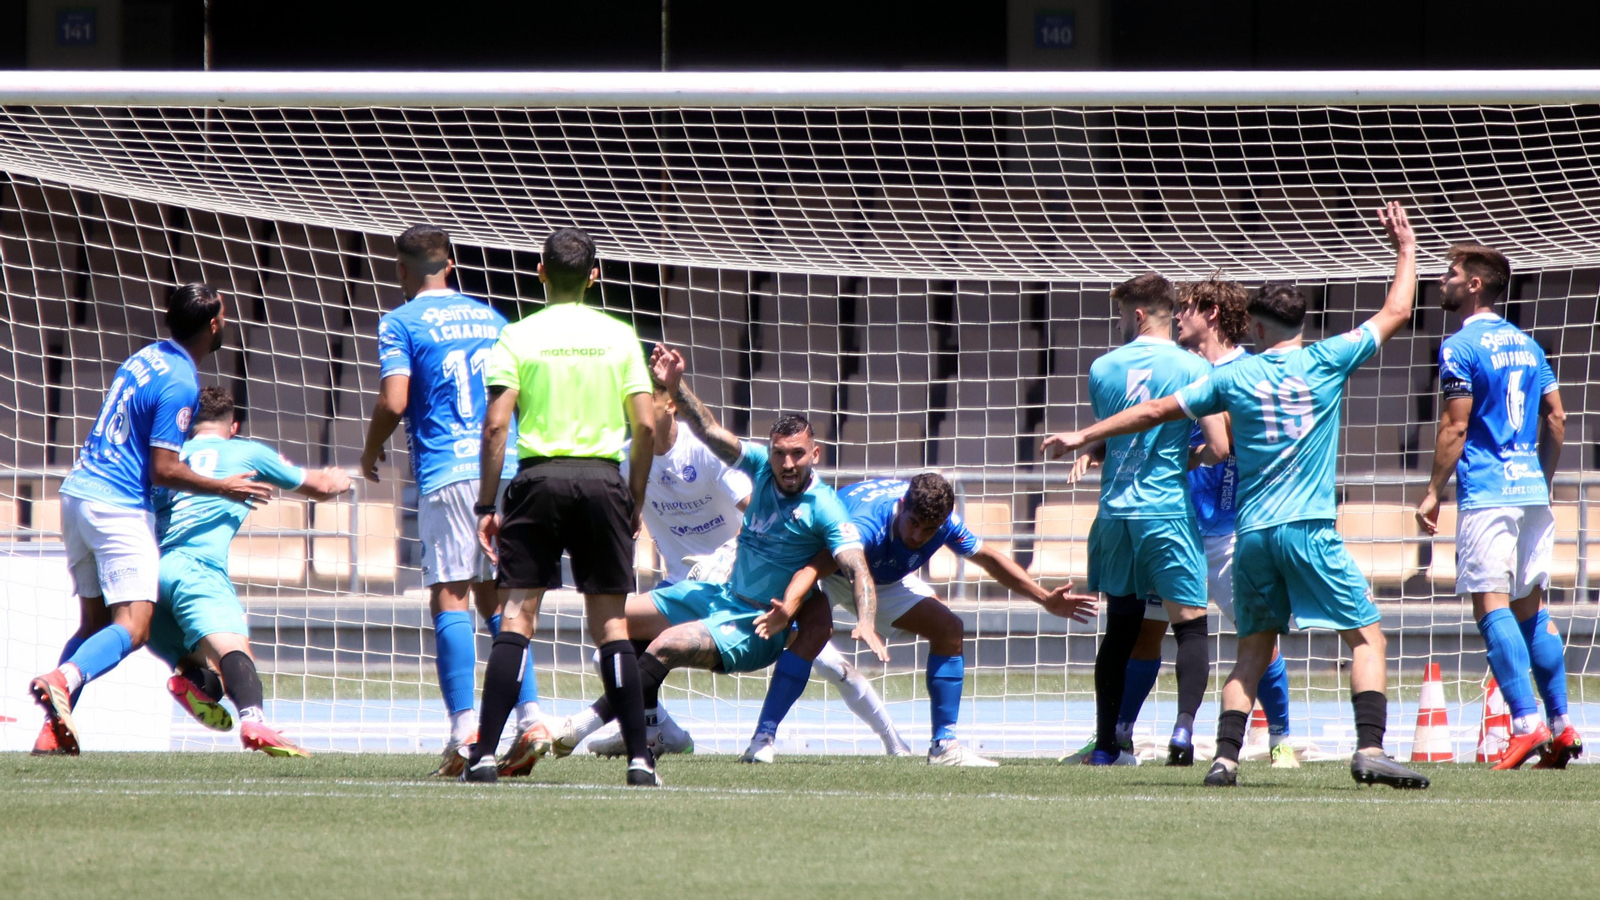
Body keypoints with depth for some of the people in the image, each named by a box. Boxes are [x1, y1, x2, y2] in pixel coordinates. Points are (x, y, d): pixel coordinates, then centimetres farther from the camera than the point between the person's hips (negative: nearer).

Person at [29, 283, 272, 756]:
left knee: (95, 623, 12)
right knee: (132, 627, -11)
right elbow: (163, 471, -16)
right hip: (119, 507, -9)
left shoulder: (146, 358, 12)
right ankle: (63, 679, -36)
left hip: (78, 489, 9)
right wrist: (224, 487, -5)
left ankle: (51, 733, 2)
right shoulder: (179, 384, -14)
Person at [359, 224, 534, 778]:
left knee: (450, 599, -6)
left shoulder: (401, 323, 1)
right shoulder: (489, 317, 18)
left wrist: (371, 451, 8)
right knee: (496, 597, 12)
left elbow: (393, 401, -9)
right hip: (506, 470, 5)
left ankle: (465, 729, -15)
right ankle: (531, 716, 1)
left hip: (446, 471, -5)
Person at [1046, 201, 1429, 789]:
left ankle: (1225, 757, 0)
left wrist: (1084, 437, 23)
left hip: (1252, 535, 3)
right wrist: (1406, 248, 25)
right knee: (1366, 636, 1)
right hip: (1308, 529, -3)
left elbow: (1157, 411, 13)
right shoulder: (1325, 362, 1)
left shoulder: (1234, 376, 7)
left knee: (1254, 650, 13)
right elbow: (1396, 312, 10)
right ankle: (1370, 749, -16)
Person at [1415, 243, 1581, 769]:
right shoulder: (1526, 345, 14)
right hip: (1531, 489, 7)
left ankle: (1527, 723, -20)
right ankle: (1561, 726, 9)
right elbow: (1556, 418, 15)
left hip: (1486, 492, -7)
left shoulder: (1461, 348, -7)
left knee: (1491, 604, -9)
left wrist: (1434, 491, -5)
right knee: (1532, 607, 12)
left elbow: (1455, 426, -11)